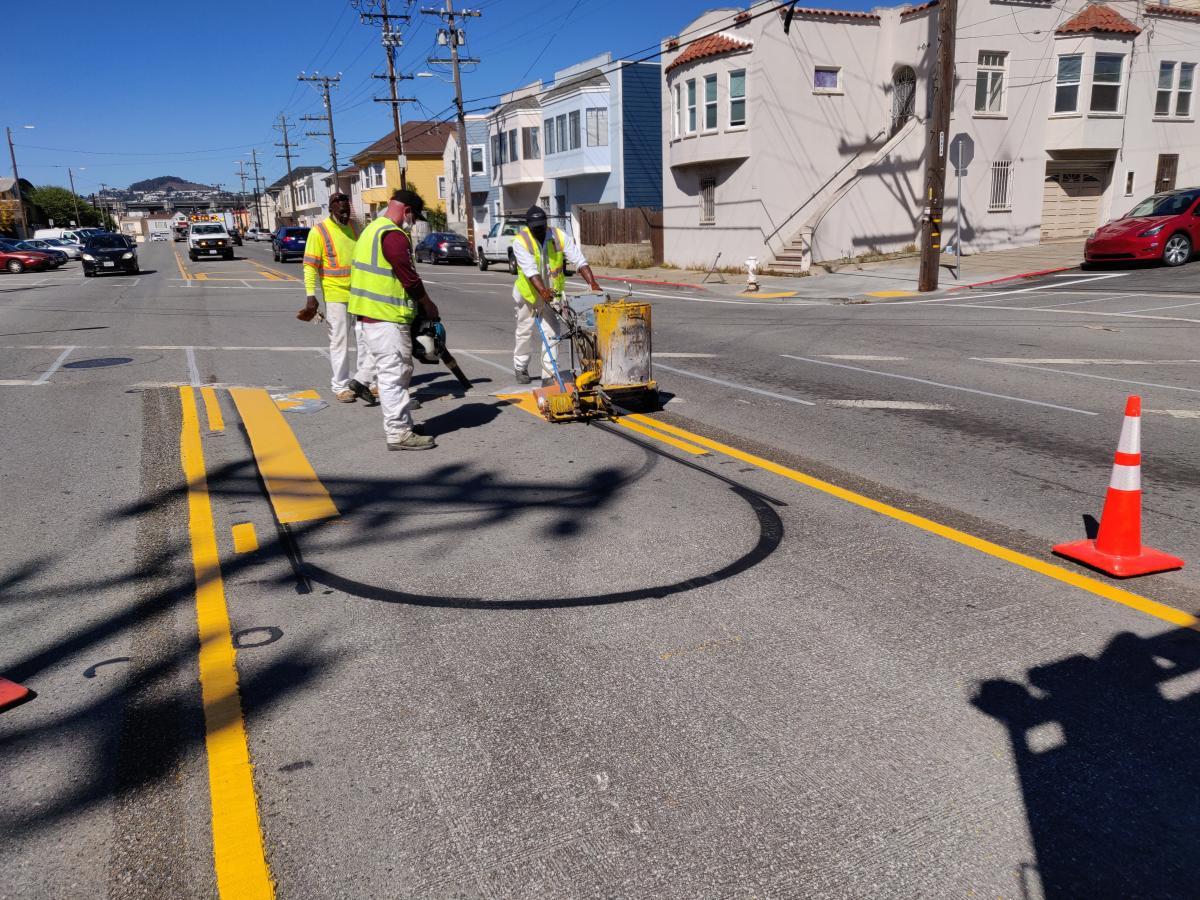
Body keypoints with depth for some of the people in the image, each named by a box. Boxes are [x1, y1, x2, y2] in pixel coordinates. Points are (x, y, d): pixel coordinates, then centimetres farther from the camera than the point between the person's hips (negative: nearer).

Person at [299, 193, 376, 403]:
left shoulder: (353, 228, 11)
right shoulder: (319, 232, -7)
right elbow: (310, 266, -10)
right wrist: (311, 296, -17)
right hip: (335, 295, -5)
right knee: (339, 342, 2)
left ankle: (365, 380, 17)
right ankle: (340, 386, 11)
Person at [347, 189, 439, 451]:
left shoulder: (373, 229, 18)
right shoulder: (394, 235, -16)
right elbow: (409, 277, -17)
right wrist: (428, 304, -3)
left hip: (372, 312, 11)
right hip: (386, 316, -11)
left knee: (398, 371, 18)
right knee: (394, 373, -6)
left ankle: (401, 423, 26)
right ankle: (399, 433, -2)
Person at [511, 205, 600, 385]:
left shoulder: (560, 236, -13)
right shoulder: (520, 241, -19)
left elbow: (579, 261, -19)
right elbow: (530, 270, -32)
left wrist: (593, 284, -33)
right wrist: (542, 291, -46)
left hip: (552, 293, 1)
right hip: (528, 293, -1)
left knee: (552, 333, -5)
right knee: (525, 332, 13)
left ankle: (549, 376, 0)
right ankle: (520, 367, 35)